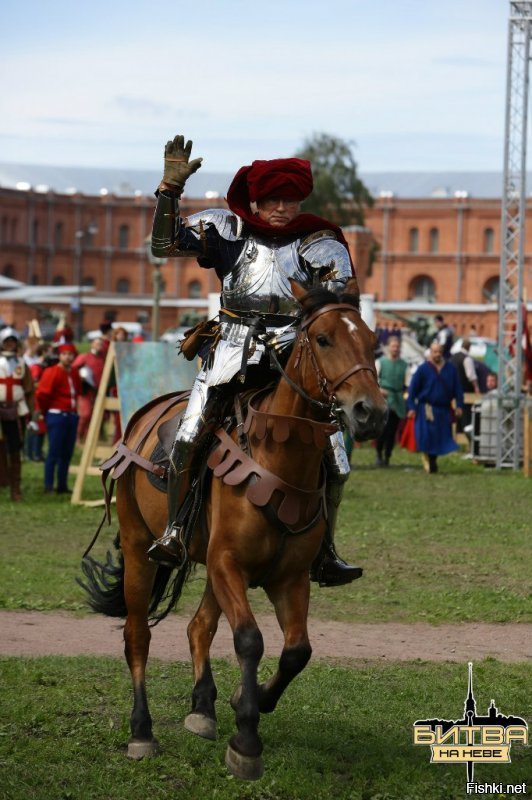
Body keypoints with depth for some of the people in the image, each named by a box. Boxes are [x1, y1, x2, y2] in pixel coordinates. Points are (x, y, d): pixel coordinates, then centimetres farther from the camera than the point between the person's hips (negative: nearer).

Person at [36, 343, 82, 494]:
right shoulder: (52, 373, -12)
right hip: (57, 416, -7)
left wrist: (74, 408, 15)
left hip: (72, 416, 7)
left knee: (67, 453, 9)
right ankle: (48, 486, -4)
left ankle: (62, 486, 15)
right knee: (54, 453, -8)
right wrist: (47, 411, 0)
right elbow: (42, 394, -12)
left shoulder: (75, 373, 10)